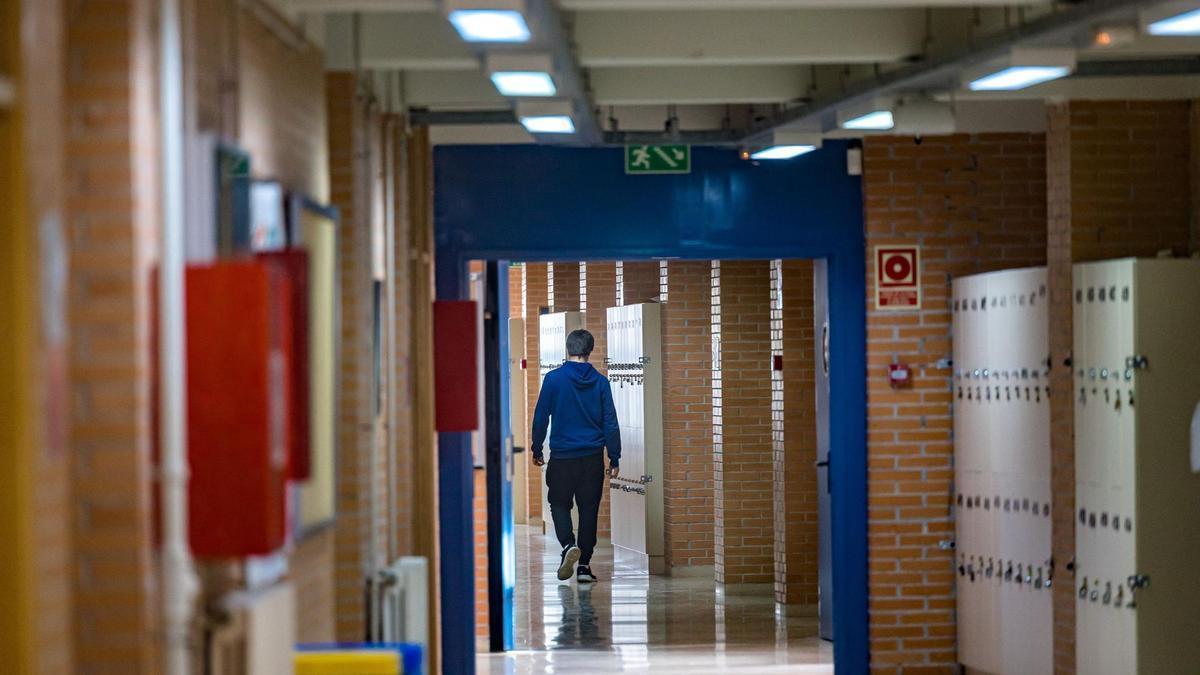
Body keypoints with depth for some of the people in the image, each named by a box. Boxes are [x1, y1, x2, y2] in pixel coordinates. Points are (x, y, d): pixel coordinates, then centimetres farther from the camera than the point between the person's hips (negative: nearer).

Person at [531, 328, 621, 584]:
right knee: (589, 508, 9)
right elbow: (610, 422, 1)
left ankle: (568, 545, -14)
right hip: (593, 457, 2)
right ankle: (584, 564, 6)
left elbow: (541, 417, -1)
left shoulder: (554, 379, -5)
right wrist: (614, 459, 7)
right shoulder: (600, 382, 0)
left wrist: (537, 449, 11)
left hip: (562, 456, -2)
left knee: (559, 503, 12)